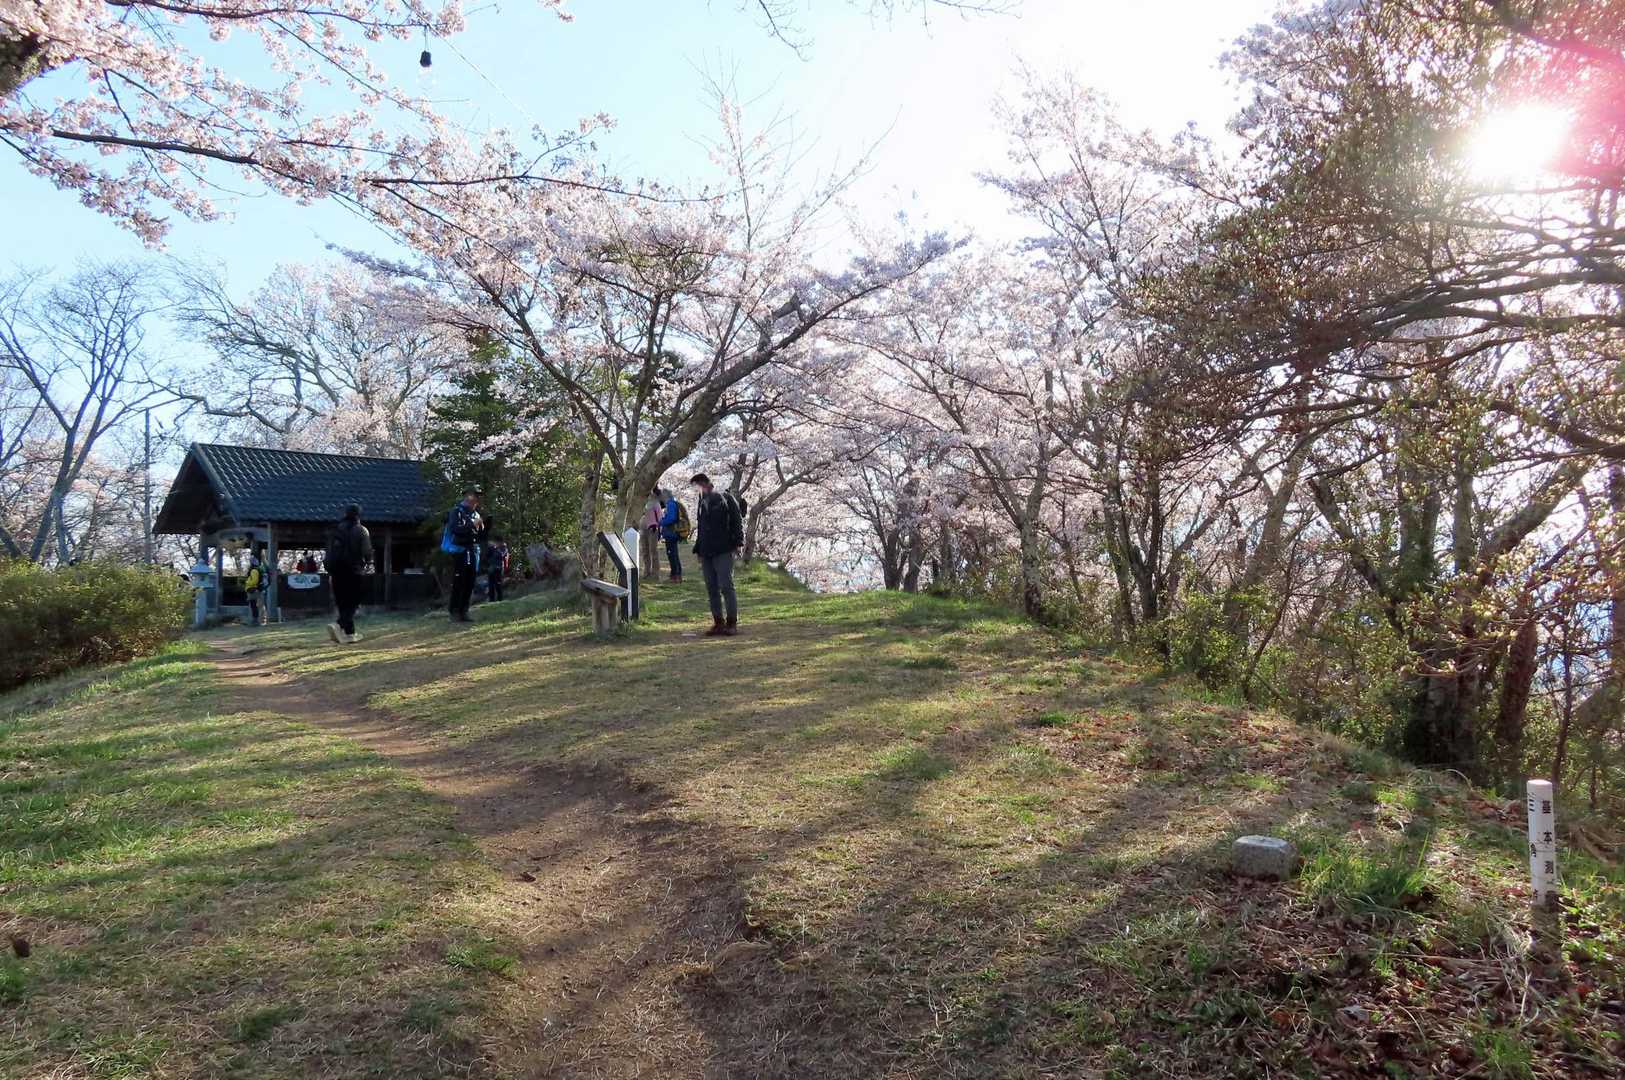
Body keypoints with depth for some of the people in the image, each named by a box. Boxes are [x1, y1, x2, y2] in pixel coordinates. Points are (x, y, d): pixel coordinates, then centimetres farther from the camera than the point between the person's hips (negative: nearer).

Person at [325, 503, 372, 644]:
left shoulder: (337, 530, 13)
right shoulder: (361, 530, 0)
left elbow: (329, 552, 12)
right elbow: (367, 551, -7)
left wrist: (330, 572, 14)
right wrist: (368, 563, 13)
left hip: (336, 570, 4)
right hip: (354, 571, -4)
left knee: (342, 602, 10)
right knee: (352, 602, -2)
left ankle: (349, 633, 10)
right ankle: (339, 625, -24)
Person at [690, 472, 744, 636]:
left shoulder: (725, 499, -2)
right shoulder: (701, 504, 18)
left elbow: (737, 521, -5)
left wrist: (738, 543, -13)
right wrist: (698, 551, 19)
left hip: (723, 551, -7)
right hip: (706, 553, 7)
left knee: (726, 586, -8)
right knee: (712, 589, 6)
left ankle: (732, 623, -2)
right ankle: (718, 623, 11)